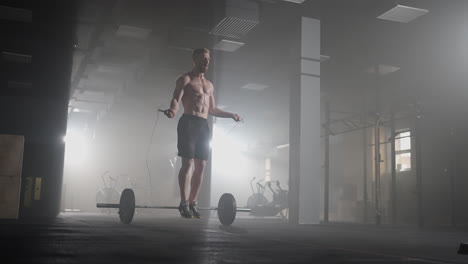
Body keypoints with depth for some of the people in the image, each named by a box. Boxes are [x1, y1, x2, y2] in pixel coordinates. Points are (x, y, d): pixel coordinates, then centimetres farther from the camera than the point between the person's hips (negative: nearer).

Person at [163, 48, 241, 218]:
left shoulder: (209, 85, 23)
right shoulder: (185, 79, 3)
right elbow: (176, 99, -11)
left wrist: (231, 115, 29)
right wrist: (173, 110, -33)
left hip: (204, 125, 6)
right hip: (189, 122, -6)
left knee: (201, 166, 2)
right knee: (187, 163, -12)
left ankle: (192, 203, 8)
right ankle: (184, 203, -10)